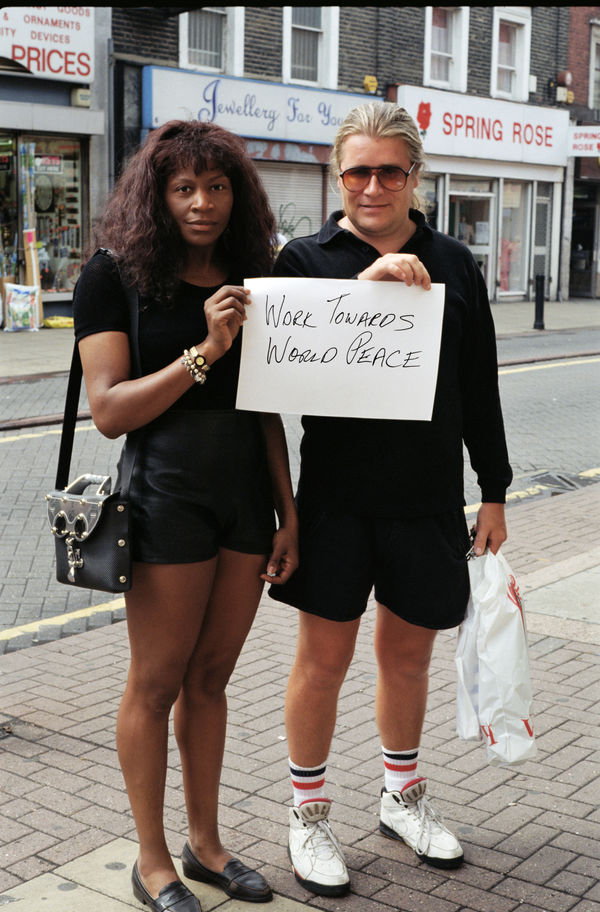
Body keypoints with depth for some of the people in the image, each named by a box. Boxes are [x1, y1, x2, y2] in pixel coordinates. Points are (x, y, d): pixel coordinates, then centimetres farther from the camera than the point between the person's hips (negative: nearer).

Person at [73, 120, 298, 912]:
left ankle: (206, 843, 28)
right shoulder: (116, 276, -6)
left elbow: (265, 409, 12)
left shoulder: (251, 280, 9)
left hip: (247, 498, 5)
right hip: (168, 497, -5)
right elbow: (109, 411, -13)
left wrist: (288, 513, 9)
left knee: (210, 677, 14)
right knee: (157, 682, 5)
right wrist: (203, 352, -21)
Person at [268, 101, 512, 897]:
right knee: (324, 657, 5)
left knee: (408, 655, 16)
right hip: (336, 495, -2)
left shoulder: (453, 264, 5)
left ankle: (403, 797, 37)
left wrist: (493, 493, 9)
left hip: (428, 500, 3)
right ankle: (309, 815, 24)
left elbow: (480, 390, 8)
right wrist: (364, 281, -27)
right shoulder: (308, 258, -2)